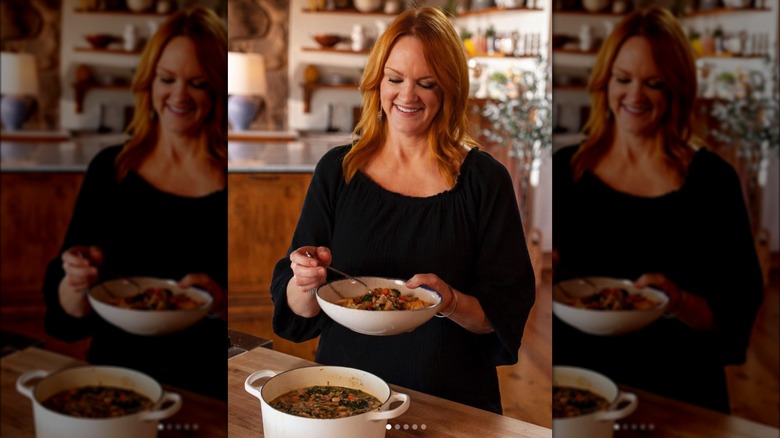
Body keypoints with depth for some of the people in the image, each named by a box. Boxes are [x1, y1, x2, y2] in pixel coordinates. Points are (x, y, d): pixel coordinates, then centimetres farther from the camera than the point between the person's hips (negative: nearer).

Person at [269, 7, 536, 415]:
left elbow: (506, 315, 0)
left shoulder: (485, 179, -2)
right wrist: (306, 283, -13)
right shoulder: (336, 170, 4)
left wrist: (452, 303, -18)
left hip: (453, 404, -3)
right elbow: (296, 311, 7)